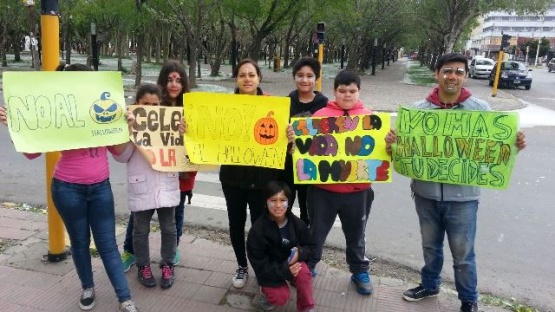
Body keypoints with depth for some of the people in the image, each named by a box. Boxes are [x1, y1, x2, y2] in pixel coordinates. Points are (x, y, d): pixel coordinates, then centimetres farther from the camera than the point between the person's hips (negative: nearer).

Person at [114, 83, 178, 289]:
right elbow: (121, 157, -6)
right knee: (141, 230, 13)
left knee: (168, 228, 13)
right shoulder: (130, 123, -2)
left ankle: (167, 265, 31)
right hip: (141, 187, -1)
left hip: (167, 186, 2)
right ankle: (143, 266, 33)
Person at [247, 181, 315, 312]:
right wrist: (284, 270, -30)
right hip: (269, 270, -2)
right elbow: (258, 263, -19)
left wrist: (299, 253, -27)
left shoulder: (297, 223, -13)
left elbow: (308, 248, -2)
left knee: (304, 273, -28)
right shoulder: (257, 230, -23)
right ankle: (266, 290, 15)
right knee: (281, 298, -20)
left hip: (292, 262, 2)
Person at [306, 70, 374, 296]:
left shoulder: (369, 117, 3)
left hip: (357, 190, 1)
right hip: (323, 188, -1)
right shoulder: (321, 115, -2)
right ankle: (307, 267, 36)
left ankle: (360, 272, 39)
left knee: (356, 235, 19)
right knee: (316, 232, 15)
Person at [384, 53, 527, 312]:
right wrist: (391, 143, -23)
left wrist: (515, 144, -21)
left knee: (463, 253, 10)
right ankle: (429, 284, 46)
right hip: (426, 193, 2)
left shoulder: (480, 110, -5)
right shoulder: (419, 110, -3)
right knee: (430, 246, 22)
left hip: (462, 196, -2)